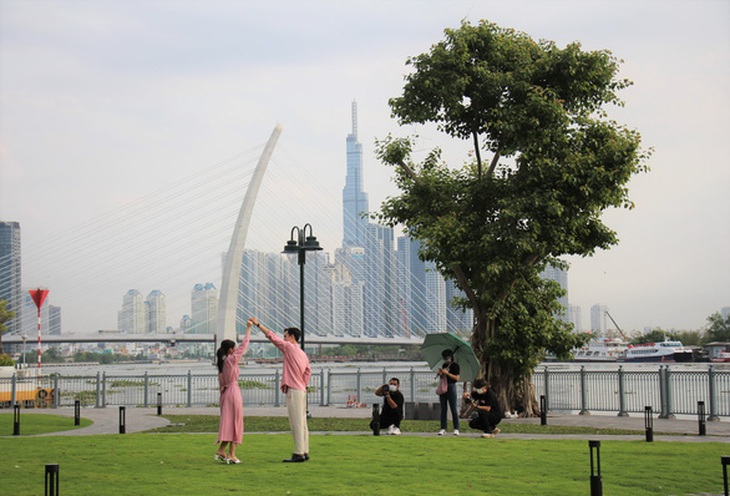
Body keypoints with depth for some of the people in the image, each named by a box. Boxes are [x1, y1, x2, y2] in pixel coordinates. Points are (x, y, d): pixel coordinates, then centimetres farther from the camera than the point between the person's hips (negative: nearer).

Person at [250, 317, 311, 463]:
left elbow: (272, 337, -5)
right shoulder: (303, 354, 16)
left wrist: (258, 324, 1)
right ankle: (304, 452, 12)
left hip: (294, 391, -9)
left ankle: (299, 453, -10)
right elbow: (308, 372, 18)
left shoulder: (289, 347, -7)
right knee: (302, 422, 10)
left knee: (296, 423, -9)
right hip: (301, 391, 9)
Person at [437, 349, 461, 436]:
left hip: (451, 387, -6)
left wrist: (447, 373, -16)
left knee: (453, 409, -5)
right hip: (443, 387, 7)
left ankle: (456, 429, -3)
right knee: (443, 409, 5)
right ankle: (443, 429, 7)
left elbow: (457, 378, -12)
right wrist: (440, 374, 2)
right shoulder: (444, 365, 16)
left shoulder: (455, 365, -4)